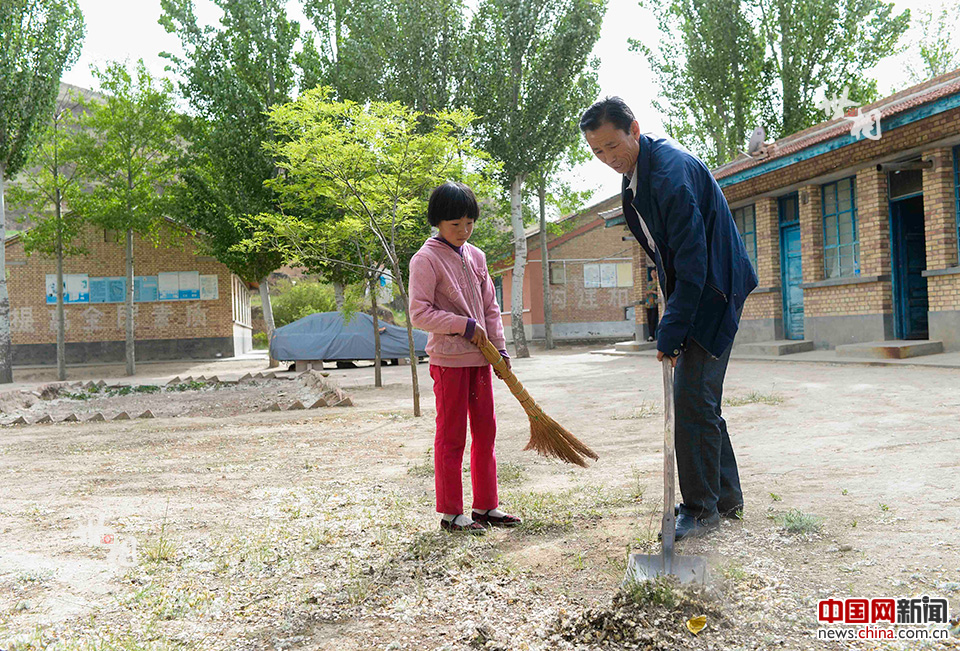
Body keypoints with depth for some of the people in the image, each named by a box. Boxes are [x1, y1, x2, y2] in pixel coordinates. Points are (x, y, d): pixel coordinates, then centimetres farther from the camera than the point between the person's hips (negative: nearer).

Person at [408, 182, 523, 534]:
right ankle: (451, 512, 9)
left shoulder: (476, 256, 12)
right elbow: (419, 313, -15)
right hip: (449, 358, -7)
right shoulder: (426, 259, -9)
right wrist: (465, 326, -16)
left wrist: (500, 347, 7)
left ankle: (486, 506, 21)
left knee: (485, 432, 11)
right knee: (451, 436, 0)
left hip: (480, 357, 7)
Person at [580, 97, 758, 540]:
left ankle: (701, 509, 3)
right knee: (701, 401, 14)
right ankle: (726, 498, 26)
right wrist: (672, 321, 12)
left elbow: (693, 258, -26)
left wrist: (671, 331, -25)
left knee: (692, 400, -9)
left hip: (713, 292, -10)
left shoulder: (671, 170, -23)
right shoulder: (636, 173, 9)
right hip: (690, 291, 10)